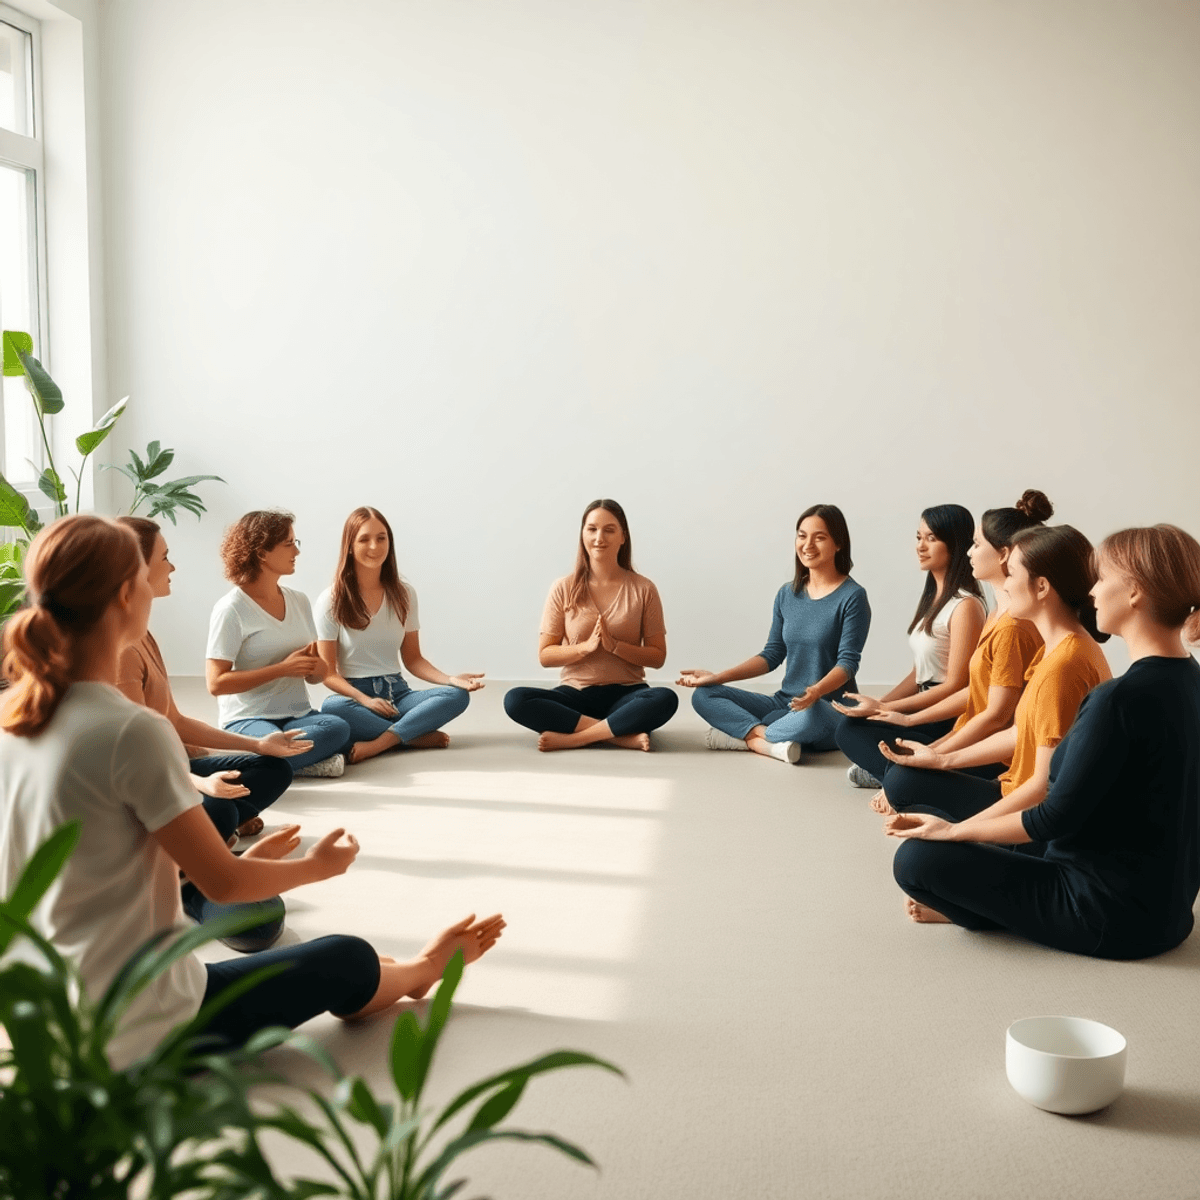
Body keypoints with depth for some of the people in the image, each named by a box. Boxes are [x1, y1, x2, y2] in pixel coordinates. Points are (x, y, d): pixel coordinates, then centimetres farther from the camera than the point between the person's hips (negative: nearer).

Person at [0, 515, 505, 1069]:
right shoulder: (133, 732, -25)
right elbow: (223, 883, -16)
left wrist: (242, 860, 16)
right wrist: (318, 865, 4)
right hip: (135, 1038, -7)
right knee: (348, 962, 13)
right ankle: (422, 969, 45)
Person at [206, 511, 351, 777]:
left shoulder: (299, 601, 12)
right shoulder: (232, 609, -7)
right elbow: (216, 683, -12)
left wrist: (316, 665, -7)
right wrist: (282, 669, -15)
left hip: (298, 715, 6)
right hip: (248, 720, -6)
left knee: (338, 728, -29)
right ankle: (307, 762, -11)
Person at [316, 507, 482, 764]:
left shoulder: (403, 594, 8)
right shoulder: (331, 601, -3)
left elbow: (413, 659, 11)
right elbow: (328, 672, -5)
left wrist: (450, 679, -9)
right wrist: (366, 700, -22)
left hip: (397, 692, 4)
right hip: (354, 696, -4)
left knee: (457, 695, -23)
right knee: (332, 708, -39)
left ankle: (377, 743, -35)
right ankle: (418, 736, -24)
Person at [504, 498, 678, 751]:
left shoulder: (643, 589, 2)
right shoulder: (564, 589, 3)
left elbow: (658, 657, 1)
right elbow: (545, 655, 2)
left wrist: (613, 645, -15)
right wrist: (586, 647, -15)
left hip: (625, 694, -1)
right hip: (576, 694, 1)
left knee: (666, 699, -34)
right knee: (515, 700, -28)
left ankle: (572, 738, -27)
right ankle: (624, 737, -27)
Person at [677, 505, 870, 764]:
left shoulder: (852, 597, -7)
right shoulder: (787, 595, 10)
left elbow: (848, 661, -14)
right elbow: (772, 655, 11)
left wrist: (817, 691, -34)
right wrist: (717, 677, 1)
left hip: (831, 709, -6)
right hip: (784, 703, 6)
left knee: (809, 716, -42)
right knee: (703, 695, -9)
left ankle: (743, 735, -15)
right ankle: (772, 742, -25)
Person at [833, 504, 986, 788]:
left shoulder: (965, 606, -14)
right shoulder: (931, 598, 15)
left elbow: (955, 685, -17)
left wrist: (882, 708, -16)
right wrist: (877, 704, 2)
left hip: (951, 721, -9)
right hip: (927, 711, 9)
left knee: (851, 728, -16)